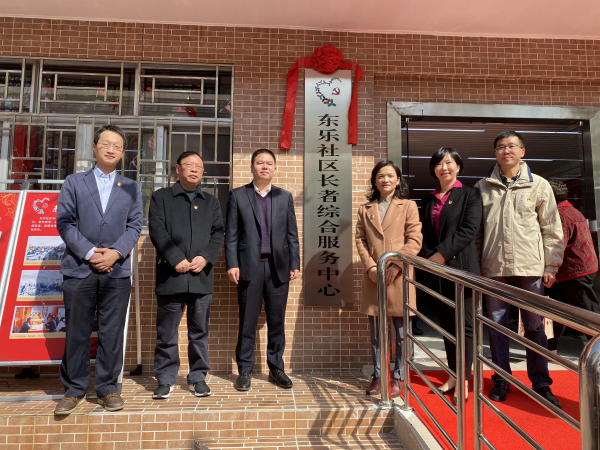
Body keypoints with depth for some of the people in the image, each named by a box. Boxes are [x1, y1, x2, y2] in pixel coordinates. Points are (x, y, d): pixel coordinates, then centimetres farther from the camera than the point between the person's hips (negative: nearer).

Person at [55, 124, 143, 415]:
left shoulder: (131, 188, 11)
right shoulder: (74, 182, 9)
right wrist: (89, 252, -11)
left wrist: (115, 253, -11)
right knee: (76, 332, 7)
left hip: (117, 271, 1)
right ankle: (74, 389, 21)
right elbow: (64, 222, 1)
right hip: (79, 268, 0)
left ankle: (107, 388, 18)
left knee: (112, 333, 5)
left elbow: (135, 226, 4)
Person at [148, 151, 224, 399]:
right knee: (167, 331, 5)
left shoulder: (211, 201, 17)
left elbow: (218, 232, 7)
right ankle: (165, 379, 19)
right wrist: (176, 260, -13)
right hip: (171, 274, -2)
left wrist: (206, 258, -9)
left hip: (202, 275, 2)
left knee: (199, 330, 8)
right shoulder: (161, 197, 8)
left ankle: (198, 377, 21)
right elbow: (157, 230, -3)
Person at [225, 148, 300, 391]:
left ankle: (276, 368, 23)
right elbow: (231, 234, 0)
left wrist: (295, 264, 2)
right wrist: (232, 264, -7)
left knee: (277, 321, 9)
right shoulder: (237, 195, 4)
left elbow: (292, 234, 8)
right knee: (247, 321, 6)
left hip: (278, 266, 2)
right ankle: (245, 370, 19)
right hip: (249, 266, -2)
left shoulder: (285, 196, 10)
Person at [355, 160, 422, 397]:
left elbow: (415, 240, -5)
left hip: (399, 277, -2)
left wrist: (395, 267, -14)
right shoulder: (365, 209, 12)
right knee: (376, 332, 11)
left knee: (401, 331, 7)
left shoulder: (408, 206, 3)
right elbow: (360, 241, 7)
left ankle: (399, 378, 21)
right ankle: (378, 376, 24)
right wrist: (370, 267, -7)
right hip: (373, 278, 3)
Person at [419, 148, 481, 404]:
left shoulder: (470, 195, 0)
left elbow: (469, 230, -12)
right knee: (446, 324, 11)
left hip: (461, 267, -5)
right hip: (437, 271, 5)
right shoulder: (429, 200, 14)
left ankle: (464, 381, 13)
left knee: (464, 325, 1)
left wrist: (442, 254, -16)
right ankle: (454, 376, 24)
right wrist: (428, 258, -6)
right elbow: (425, 234, 11)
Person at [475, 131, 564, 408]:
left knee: (534, 326, 7)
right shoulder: (483, 187, 6)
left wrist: (551, 266, 1)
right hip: (494, 268, 1)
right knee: (497, 325, 8)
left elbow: (552, 229, 5)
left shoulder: (539, 185, 5)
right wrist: (475, 265, 4)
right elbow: (476, 230, 7)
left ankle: (541, 383, 23)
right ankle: (501, 381, 21)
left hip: (530, 268, -1)